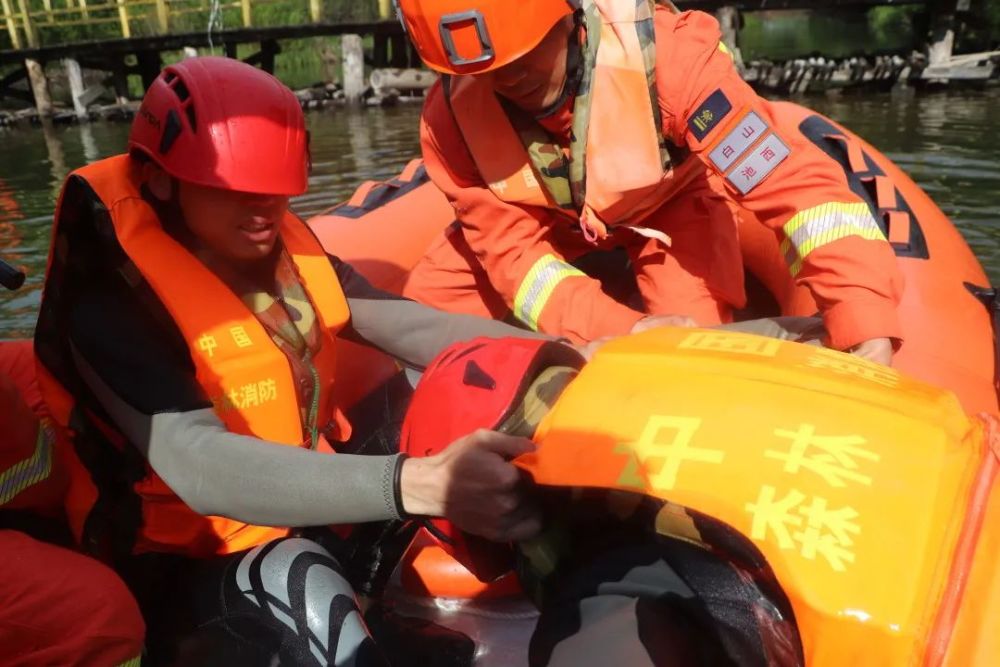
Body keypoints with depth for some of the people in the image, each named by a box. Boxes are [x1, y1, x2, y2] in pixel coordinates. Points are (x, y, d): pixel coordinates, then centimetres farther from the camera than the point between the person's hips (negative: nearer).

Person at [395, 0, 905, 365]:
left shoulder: (663, 52, -38)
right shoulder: (451, 114, -28)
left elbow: (795, 179, -41)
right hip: (548, 215, 3)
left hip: (673, 198, -2)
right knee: (426, 307, -6)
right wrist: (623, 328, -43)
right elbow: (513, 253, -26)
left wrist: (867, 337, -51)